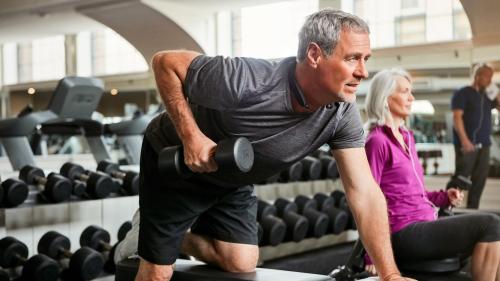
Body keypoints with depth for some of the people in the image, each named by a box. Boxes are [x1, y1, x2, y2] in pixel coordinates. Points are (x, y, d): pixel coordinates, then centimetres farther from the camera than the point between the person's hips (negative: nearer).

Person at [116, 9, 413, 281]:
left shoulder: (343, 113, -21)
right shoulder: (246, 82, -38)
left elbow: (366, 193, -20)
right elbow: (165, 62, -26)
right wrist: (191, 136, -33)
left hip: (232, 180, 5)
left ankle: (180, 237, 24)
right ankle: (143, 235, 32)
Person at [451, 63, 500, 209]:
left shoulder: (488, 96, 18)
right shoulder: (462, 93, -2)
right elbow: (457, 117, -12)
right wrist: (464, 139, -21)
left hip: (484, 144, 7)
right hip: (467, 144, -7)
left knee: (480, 179, 5)